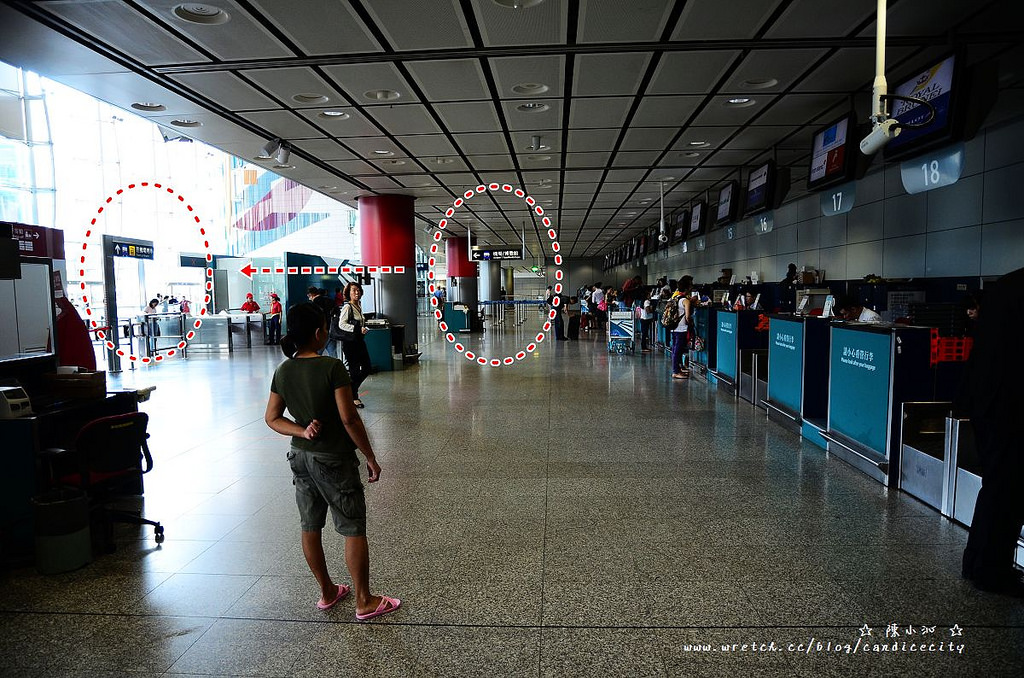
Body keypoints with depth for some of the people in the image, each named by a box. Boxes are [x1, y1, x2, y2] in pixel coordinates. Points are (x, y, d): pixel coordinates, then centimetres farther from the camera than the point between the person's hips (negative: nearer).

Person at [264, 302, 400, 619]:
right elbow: (349, 418, -21)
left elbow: (272, 418, 5)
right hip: (334, 459, -7)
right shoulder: (332, 367, -20)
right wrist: (370, 457, -12)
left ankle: (327, 592, 34)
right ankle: (364, 602, 17)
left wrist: (301, 431, -6)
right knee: (353, 530, 6)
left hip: (300, 458, 7)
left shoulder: (282, 371, 0)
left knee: (310, 527, 17)